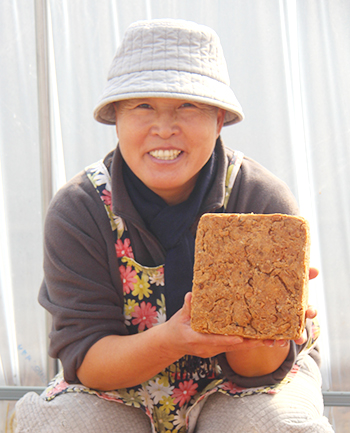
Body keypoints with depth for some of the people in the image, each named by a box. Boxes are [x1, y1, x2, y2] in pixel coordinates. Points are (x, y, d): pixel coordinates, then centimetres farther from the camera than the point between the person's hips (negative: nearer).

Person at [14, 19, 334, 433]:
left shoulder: (263, 201, -19)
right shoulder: (76, 211, -17)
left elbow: (264, 367, -19)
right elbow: (83, 358, -20)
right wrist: (170, 340, -40)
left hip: (232, 385, 0)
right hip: (120, 390, 1)